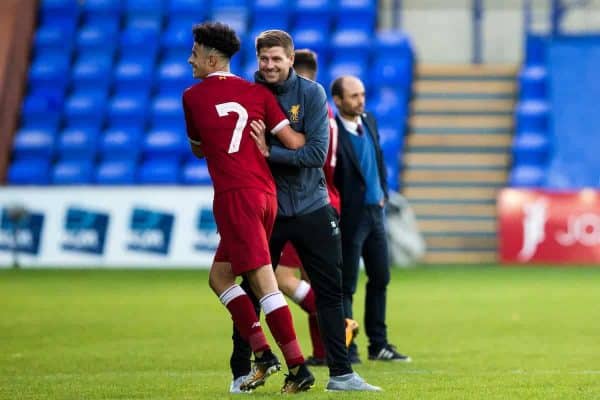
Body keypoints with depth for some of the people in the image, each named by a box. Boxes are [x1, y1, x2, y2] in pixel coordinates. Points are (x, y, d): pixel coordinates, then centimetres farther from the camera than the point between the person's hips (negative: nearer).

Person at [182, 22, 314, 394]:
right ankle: (263, 352, 6)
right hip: (266, 193, 6)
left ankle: (298, 365, -13)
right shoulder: (256, 93, 10)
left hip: (235, 195, -6)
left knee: (264, 283, -9)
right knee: (219, 276, 16)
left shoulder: (192, 97, 4)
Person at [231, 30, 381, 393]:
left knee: (331, 292, 3)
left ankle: (341, 373, 10)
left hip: (312, 209, 0)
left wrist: (270, 152, -23)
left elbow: (317, 153, -16)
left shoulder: (311, 94, -6)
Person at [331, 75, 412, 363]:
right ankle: (346, 348, 5)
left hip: (374, 211, 8)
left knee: (380, 278, 13)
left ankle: (378, 344, 22)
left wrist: (383, 192, 14)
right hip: (349, 217, -8)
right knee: (346, 285, -2)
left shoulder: (369, 121, 7)